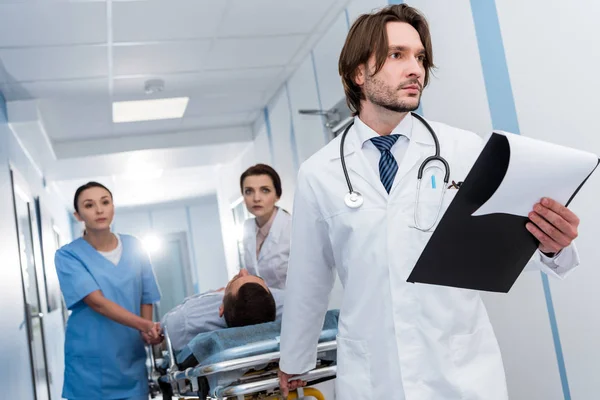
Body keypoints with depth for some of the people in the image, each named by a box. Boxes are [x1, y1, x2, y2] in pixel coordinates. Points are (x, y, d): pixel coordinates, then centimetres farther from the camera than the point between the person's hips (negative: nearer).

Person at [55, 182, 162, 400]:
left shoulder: (134, 247, 4)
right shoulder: (68, 255, -7)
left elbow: (145, 298, 9)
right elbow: (97, 302, -19)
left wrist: (148, 332, -10)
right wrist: (144, 325, -30)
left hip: (132, 360, 3)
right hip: (90, 365, -3)